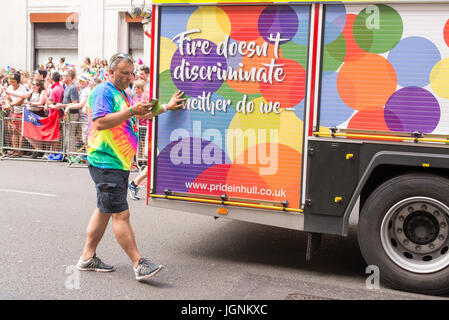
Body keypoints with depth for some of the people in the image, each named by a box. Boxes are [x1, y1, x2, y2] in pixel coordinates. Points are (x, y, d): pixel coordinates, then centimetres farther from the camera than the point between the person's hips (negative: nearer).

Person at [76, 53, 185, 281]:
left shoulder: (121, 94, 21)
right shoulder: (103, 91, -10)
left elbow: (142, 114, 32)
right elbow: (100, 122, -24)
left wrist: (167, 107, 28)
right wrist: (131, 111, -27)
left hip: (119, 162, 11)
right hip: (106, 163, -11)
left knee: (104, 210, 15)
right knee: (120, 214, -9)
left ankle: (87, 258, 24)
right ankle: (139, 264, -8)